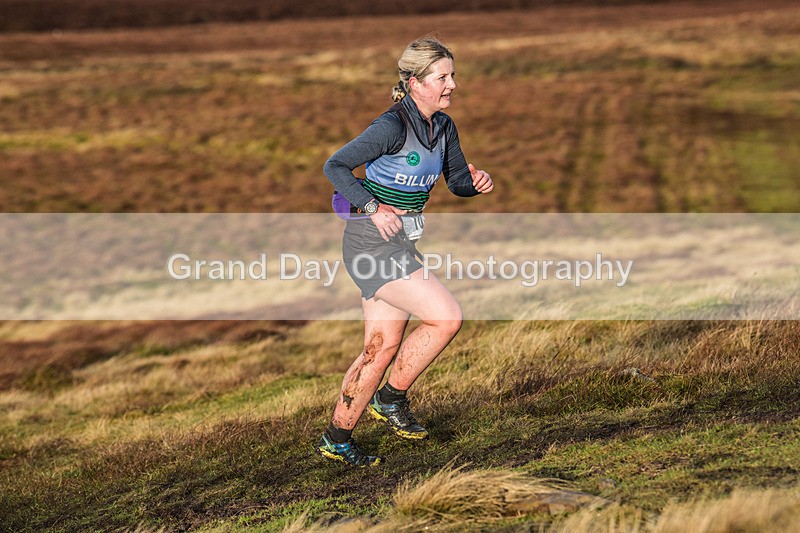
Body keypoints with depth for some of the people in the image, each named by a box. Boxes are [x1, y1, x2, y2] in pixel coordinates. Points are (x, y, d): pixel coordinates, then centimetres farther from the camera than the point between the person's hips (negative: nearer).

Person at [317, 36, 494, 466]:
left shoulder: (443, 127, 6)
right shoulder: (392, 126, -19)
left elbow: (457, 180, 16)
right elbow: (335, 165, -18)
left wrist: (478, 183, -7)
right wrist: (375, 209, -24)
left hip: (399, 245, 9)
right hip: (372, 243, -9)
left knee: (383, 348, 10)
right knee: (447, 317, -16)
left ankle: (336, 439, 20)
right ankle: (391, 398, 2)